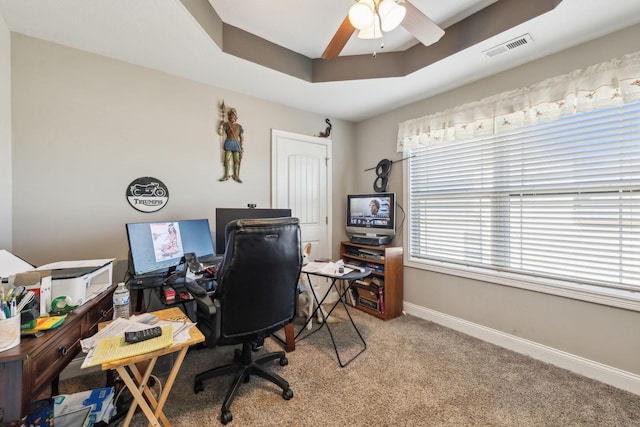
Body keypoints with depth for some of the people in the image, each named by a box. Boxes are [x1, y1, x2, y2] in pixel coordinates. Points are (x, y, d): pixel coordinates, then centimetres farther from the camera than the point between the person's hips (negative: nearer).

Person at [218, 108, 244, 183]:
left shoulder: (239, 126, 10)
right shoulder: (226, 124, 6)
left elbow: (242, 137, 9)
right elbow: (220, 133, -2)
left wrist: (242, 146, 4)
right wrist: (221, 125, -12)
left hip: (236, 143, 1)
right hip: (228, 143, -1)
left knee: (236, 160, -1)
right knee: (227, 159, -6)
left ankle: (236, 176, 5)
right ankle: (226, 175, 0)